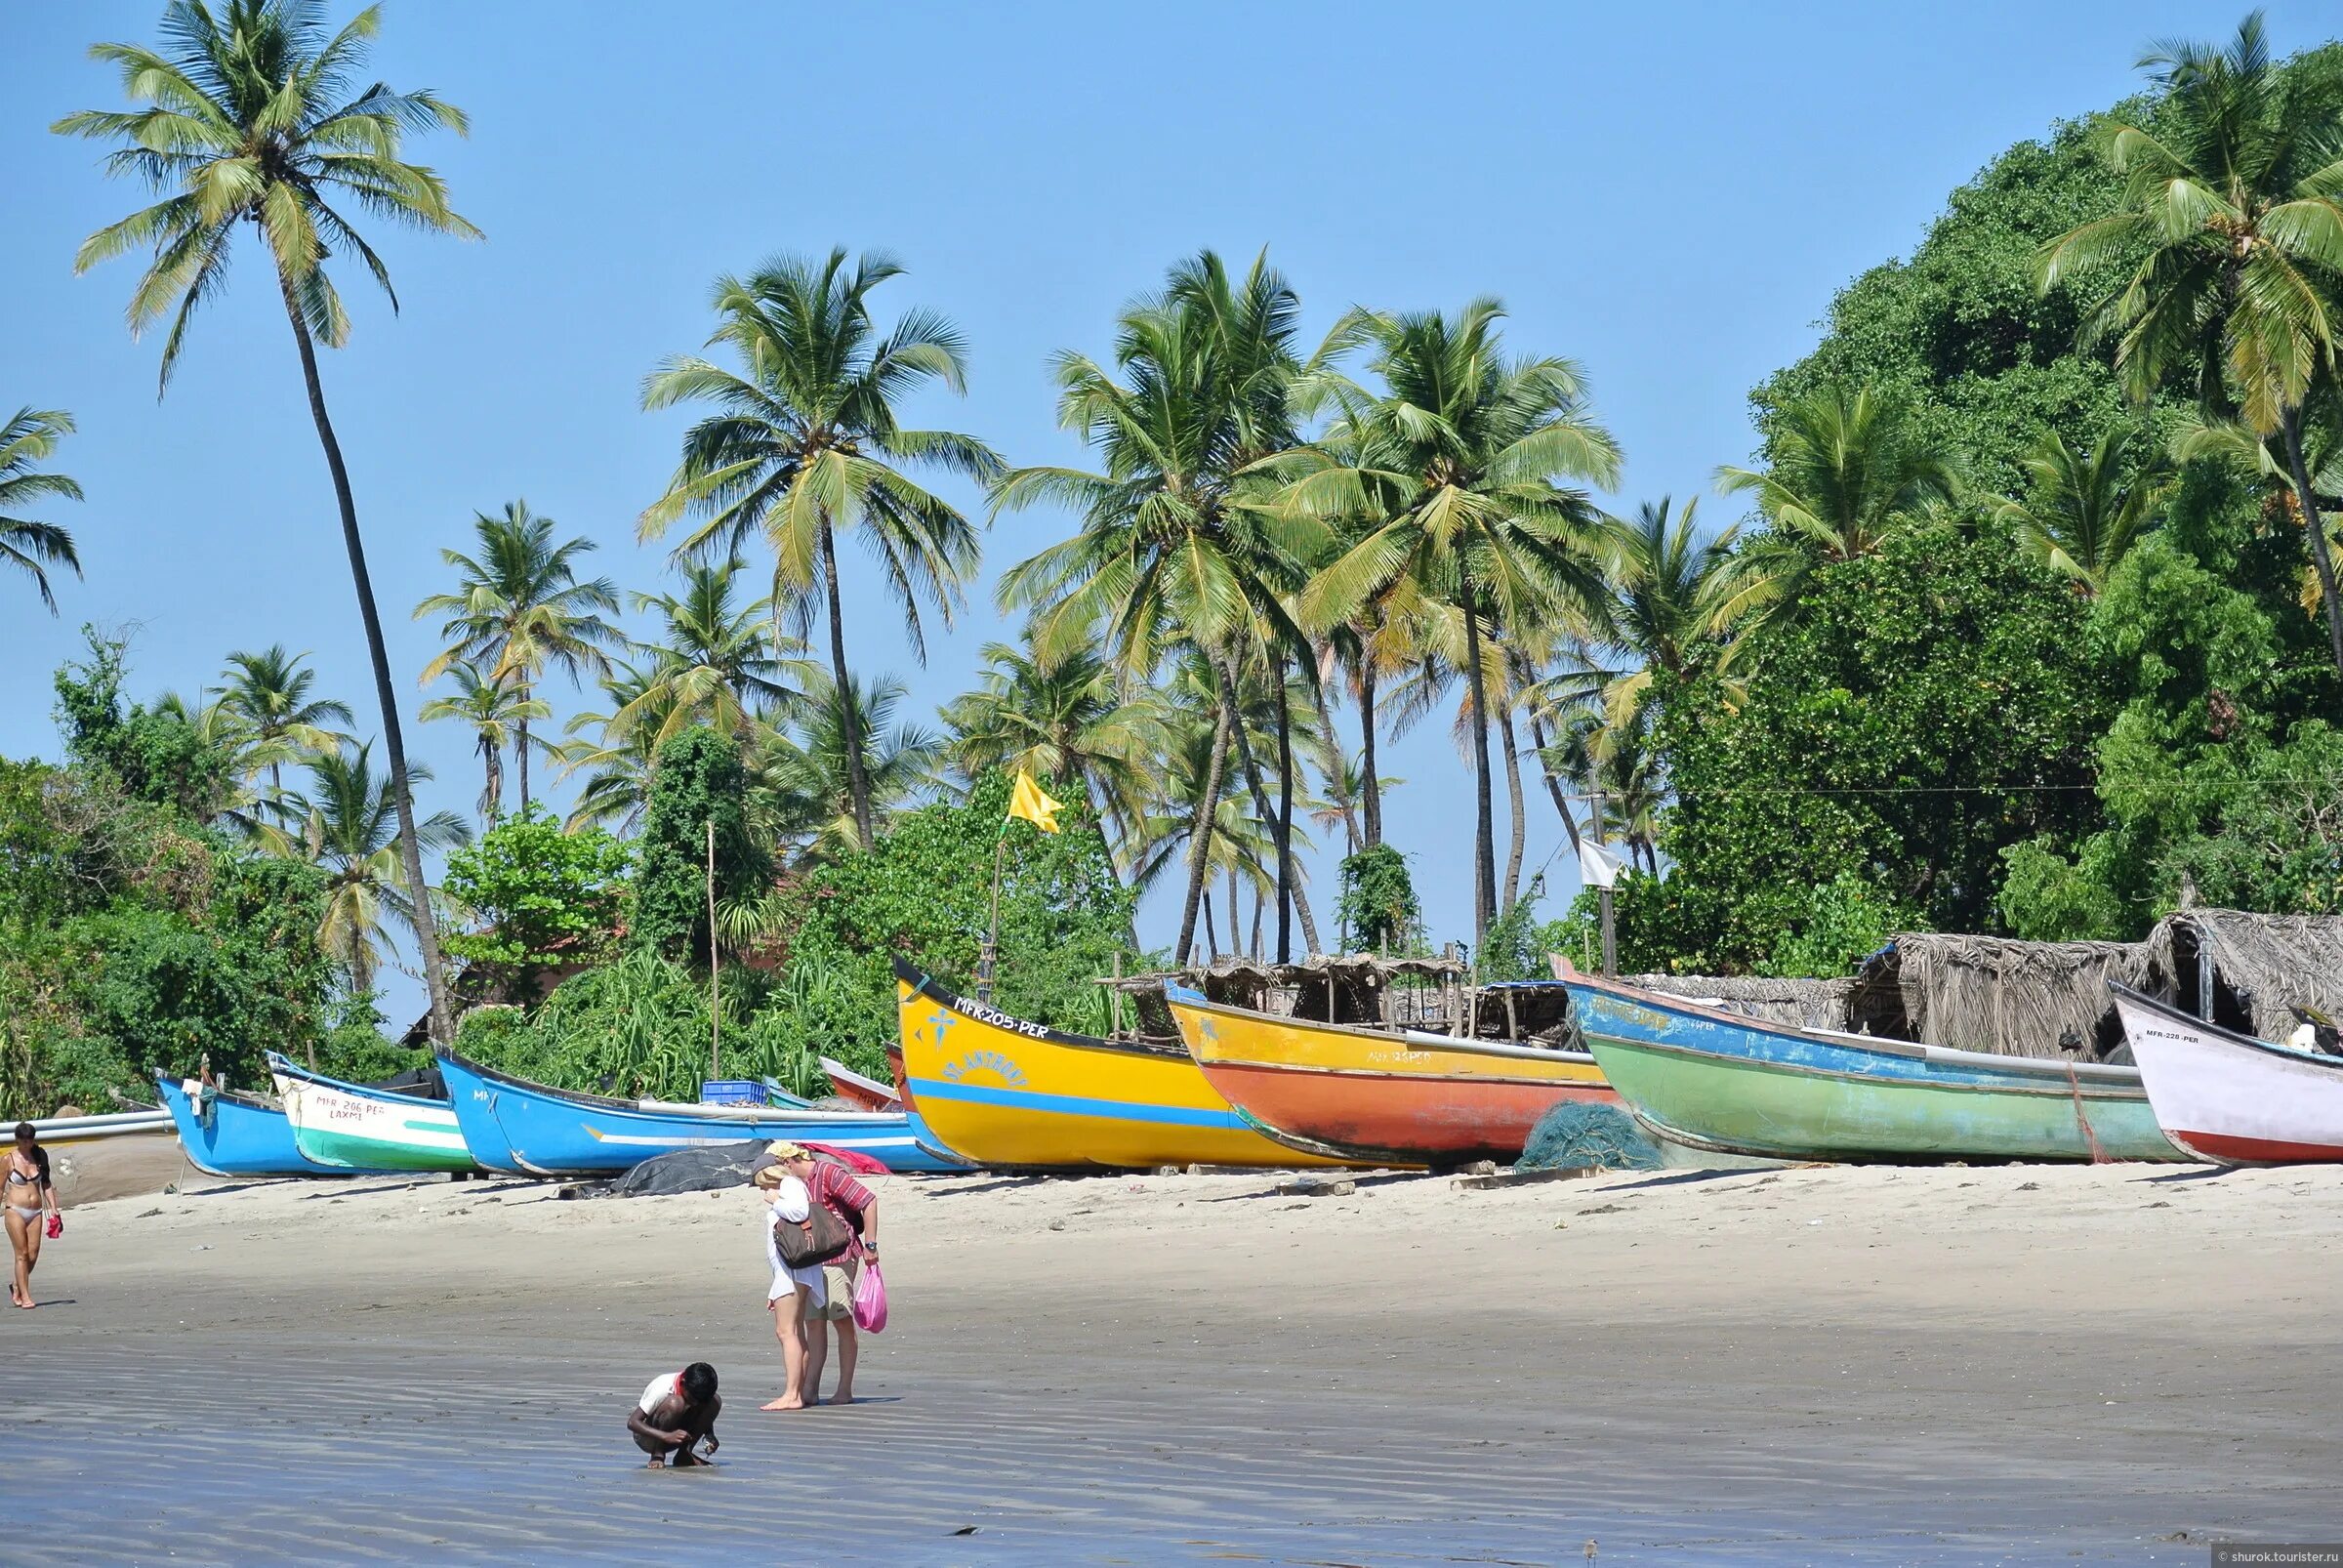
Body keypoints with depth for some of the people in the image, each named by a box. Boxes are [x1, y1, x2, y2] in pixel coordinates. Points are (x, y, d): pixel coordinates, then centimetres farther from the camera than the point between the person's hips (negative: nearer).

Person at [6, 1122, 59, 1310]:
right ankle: (25, 1297, -1)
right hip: (15, 1211, -4)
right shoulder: (9, 1159, -2)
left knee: (33, 1255, 1)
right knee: (22, 1254, -6)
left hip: (35, 1212, 4)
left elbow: (46, 1185, 13)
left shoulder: (39, 1156, 7)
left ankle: (16, 1285, 25)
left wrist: (54, 1210, 9)